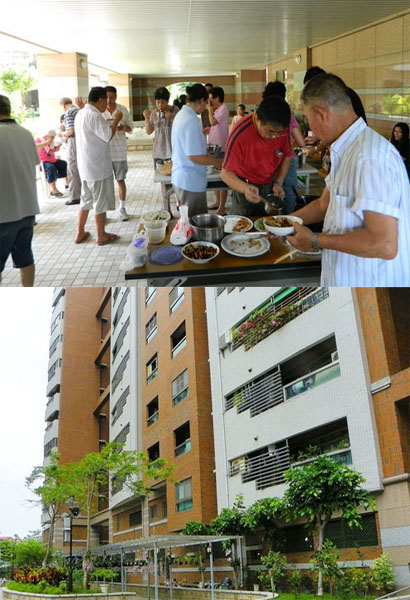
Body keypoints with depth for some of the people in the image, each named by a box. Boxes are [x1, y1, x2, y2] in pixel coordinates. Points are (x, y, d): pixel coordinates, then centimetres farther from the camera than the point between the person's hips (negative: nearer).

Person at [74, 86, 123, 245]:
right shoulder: (94, 115, -19)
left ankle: (80, 233, 23)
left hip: (85, 166, 10)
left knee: (86, 200, 17)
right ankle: (101, 235, 12)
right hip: (98, 167, -10)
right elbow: (108, 136, -18)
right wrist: (116, 120, -7)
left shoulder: (80, 114, 12)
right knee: (101, 201, 2)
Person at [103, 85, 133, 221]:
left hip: (119, 151, 1)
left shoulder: (123, 110, 1)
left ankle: (122, 208, 20)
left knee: (120, 180, 9)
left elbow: (130, 128, 7)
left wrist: (123, 127, -15)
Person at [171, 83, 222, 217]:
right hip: (191, 182, -10)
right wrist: (216, 162, -9)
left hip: (179, 178, 10)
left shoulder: (181, 115, 10)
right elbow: (193, 157, -22)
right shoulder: (191, 121, -20)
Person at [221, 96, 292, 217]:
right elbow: (226, 173, -24)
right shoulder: (239, 134, -28)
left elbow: (286, 157, 3)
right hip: (246, 187, -4)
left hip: (270, 186, 4)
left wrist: (279, 182, -10)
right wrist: (245, 188, -43)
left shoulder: (282, 128, -14)